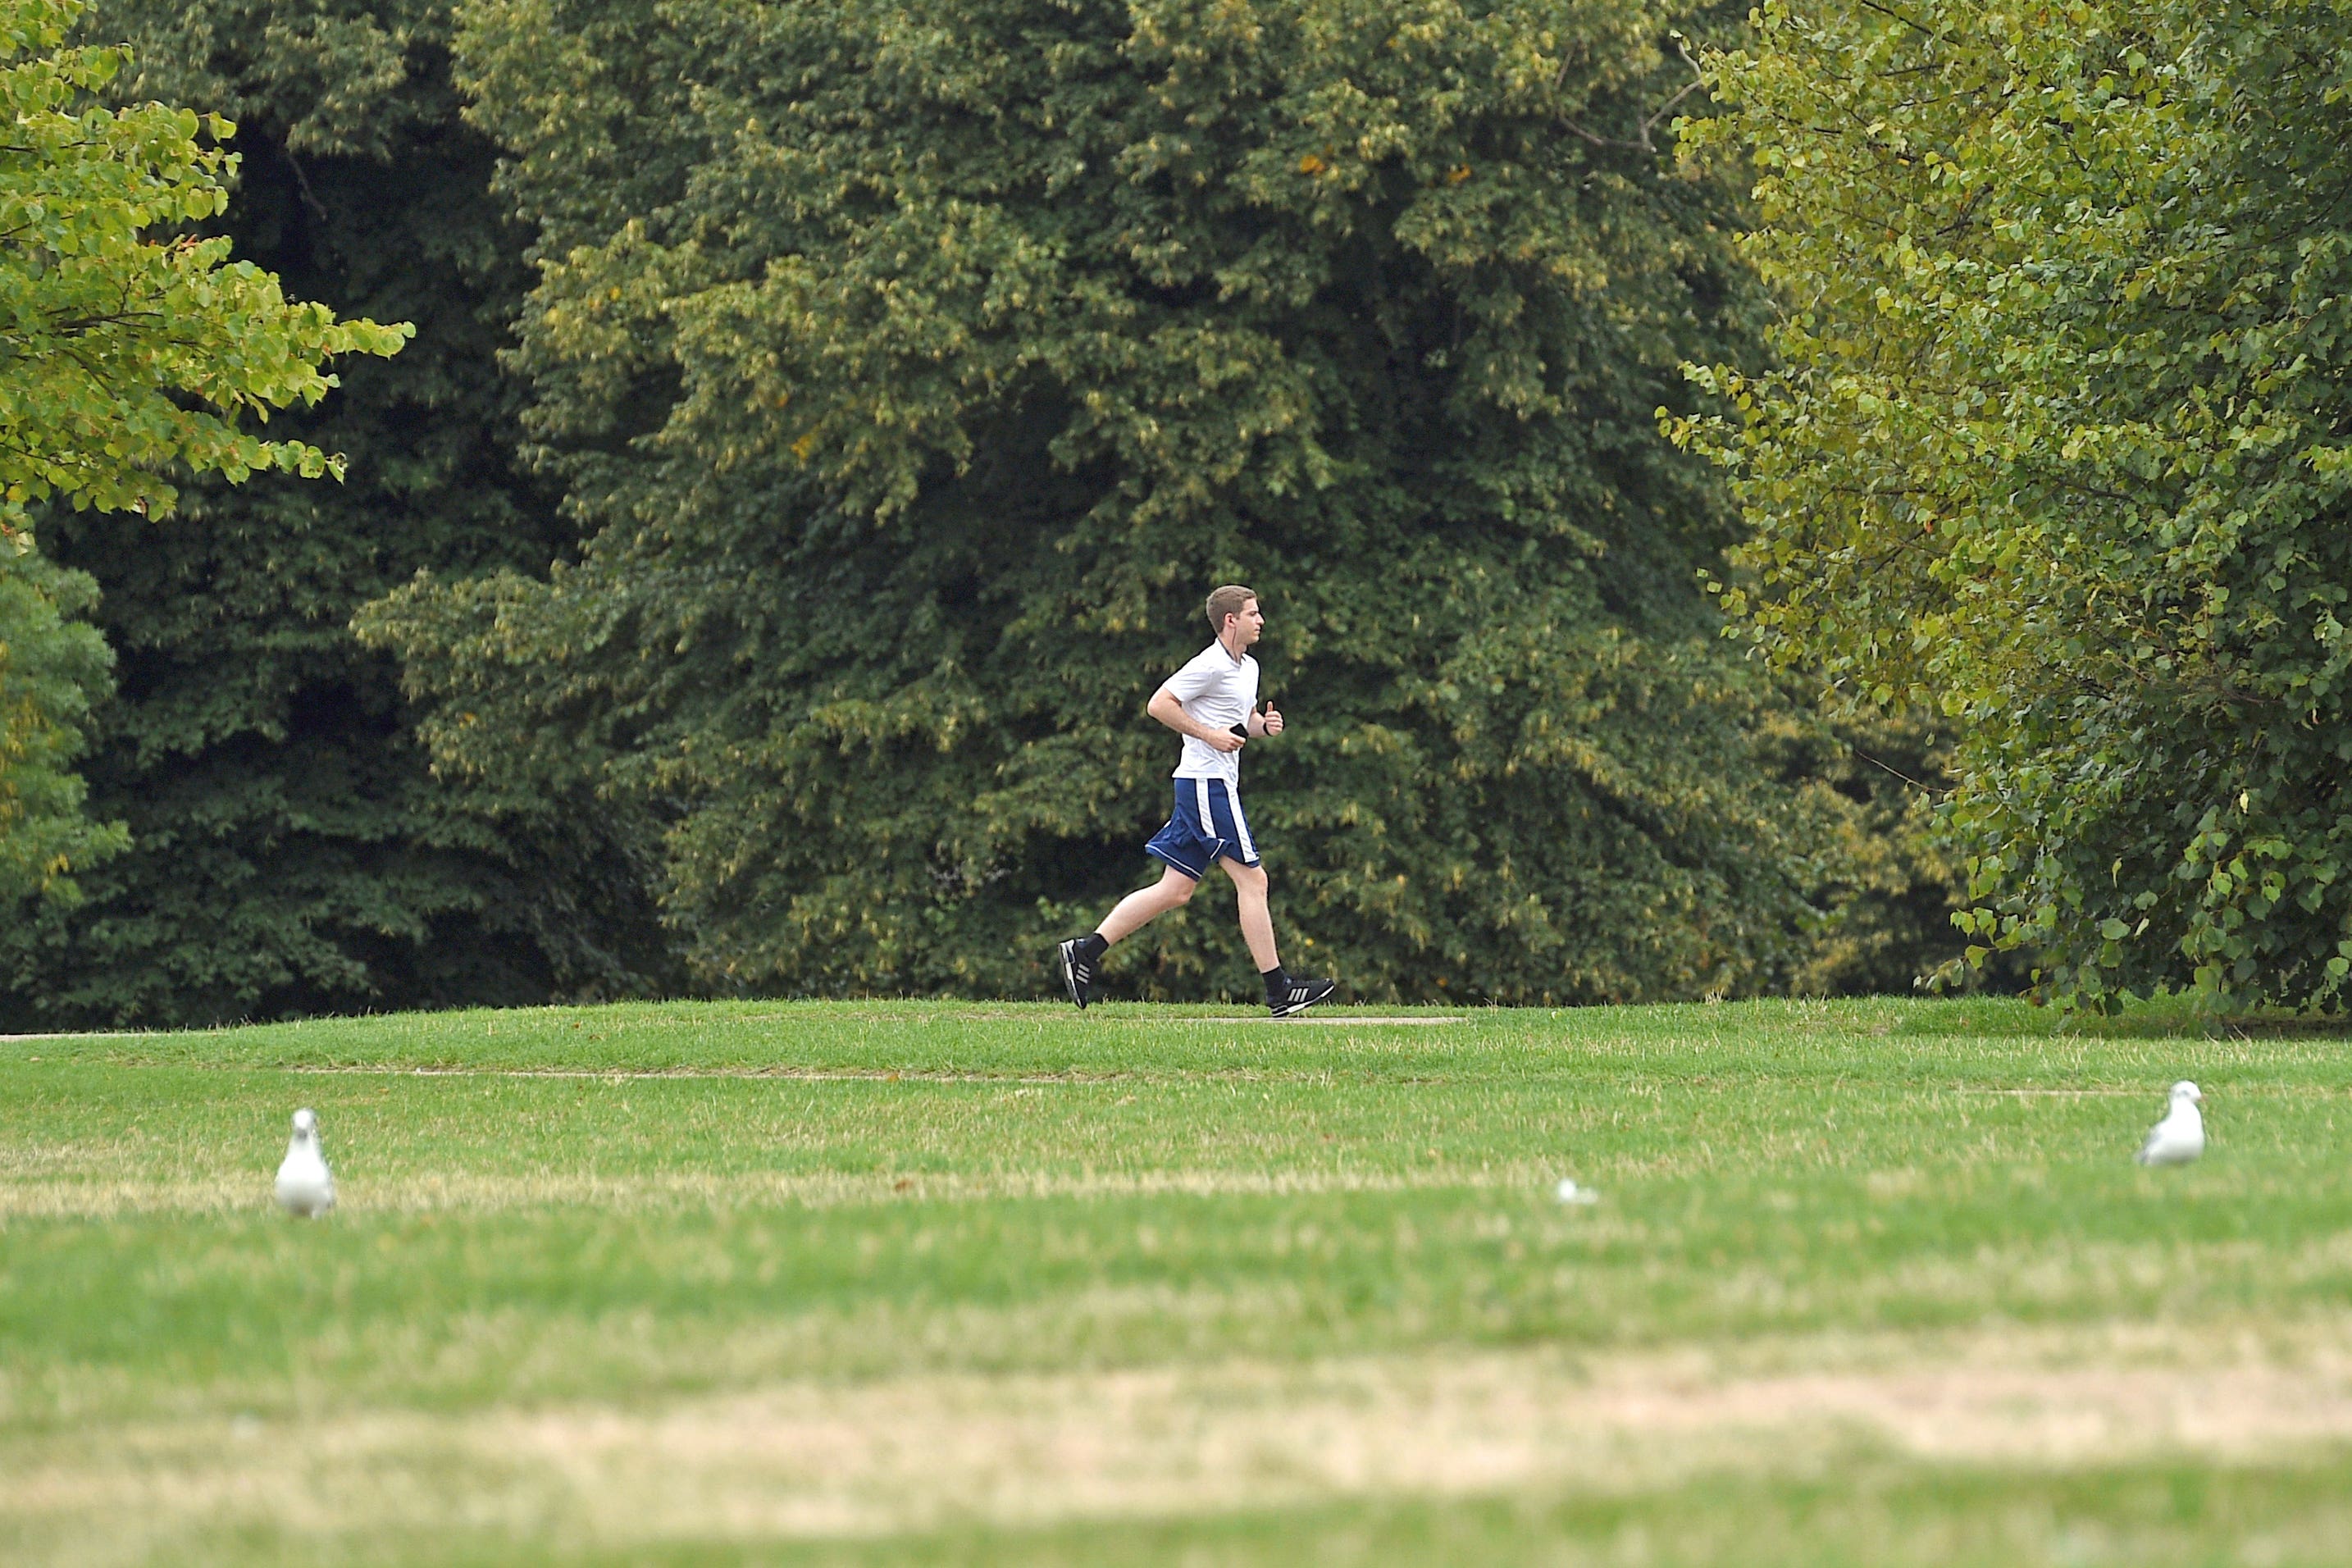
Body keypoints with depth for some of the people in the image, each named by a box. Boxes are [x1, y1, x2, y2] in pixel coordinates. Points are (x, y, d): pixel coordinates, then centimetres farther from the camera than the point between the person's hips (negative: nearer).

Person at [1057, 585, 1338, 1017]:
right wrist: (1210, 734, -18)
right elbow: (1159, 704, -16)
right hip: (1207, 783, -10)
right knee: (1252, 880, -8)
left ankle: (1086, 950, 8)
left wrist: (1264, 725, 8)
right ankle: (1279, 992, -7)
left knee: (1177, 890, 8)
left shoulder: (1248, 667, 17)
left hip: (1215, 786, 10)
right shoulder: (1212, 665, -12)